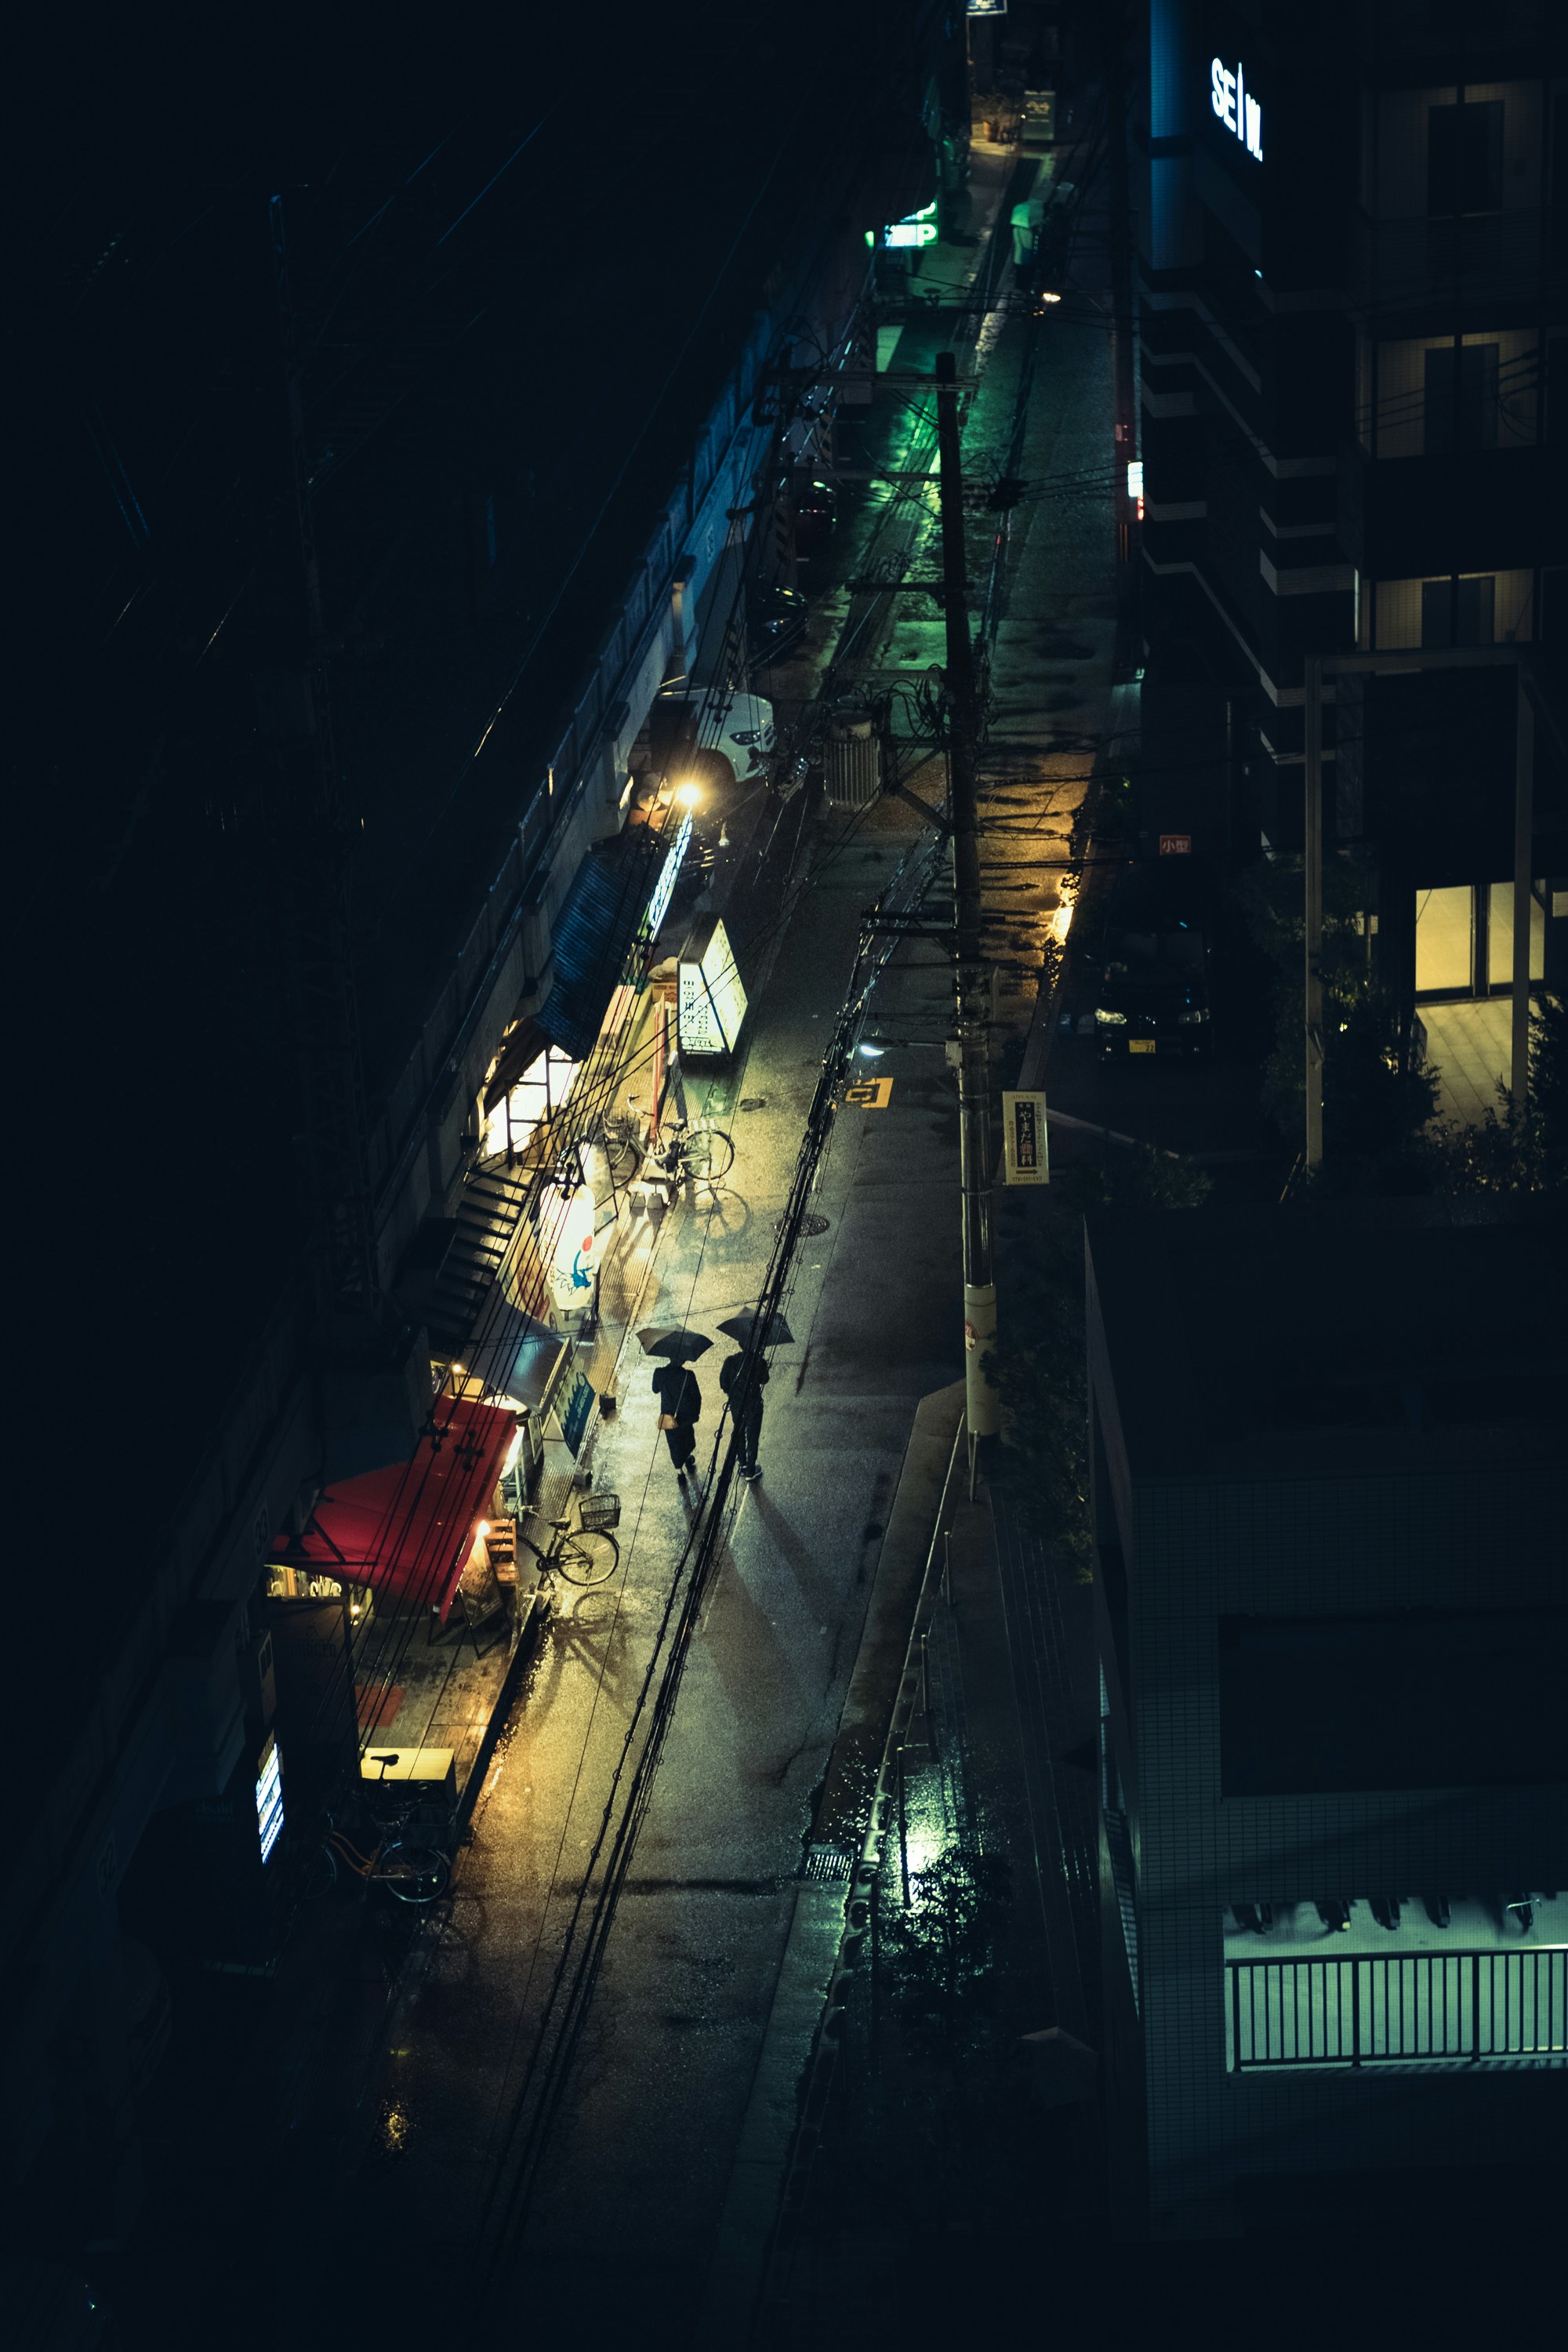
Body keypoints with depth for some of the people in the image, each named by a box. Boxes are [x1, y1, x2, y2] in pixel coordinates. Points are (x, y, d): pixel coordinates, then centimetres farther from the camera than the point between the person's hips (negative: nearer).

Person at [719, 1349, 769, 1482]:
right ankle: (750, 1472, 12)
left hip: (736, 1405, 3)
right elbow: (764, 1381, -4)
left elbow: (723, 1381, -4)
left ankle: (743, 1466, 35)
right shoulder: (759, 1361, -19)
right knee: (752, 1437, 9)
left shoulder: (730, 1361, -13)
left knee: (739, 1436, 23)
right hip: (753, 1405, -3)